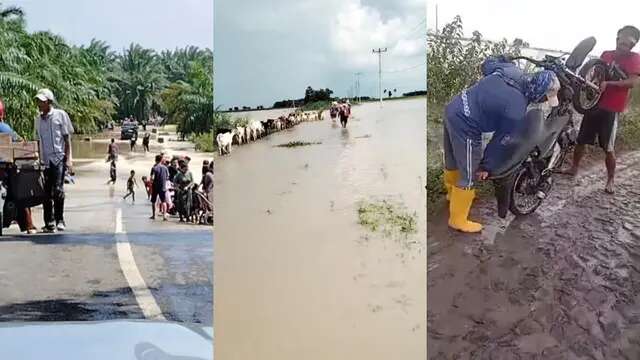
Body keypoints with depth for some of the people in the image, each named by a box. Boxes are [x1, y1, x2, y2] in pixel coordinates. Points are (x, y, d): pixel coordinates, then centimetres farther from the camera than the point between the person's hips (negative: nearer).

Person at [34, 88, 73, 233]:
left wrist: (68, 159, -8)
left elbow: (67, 139, -1)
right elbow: (39, 141, 18)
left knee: (58, 190, -12)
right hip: (44, 160, 5)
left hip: (59, 158, -4)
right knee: (46, 193, 4)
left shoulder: (60, 115, 0)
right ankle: (49, 223, 11)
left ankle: (60, 220, 1)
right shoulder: (38, 119, 14)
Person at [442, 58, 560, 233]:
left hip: (454, 109, 9)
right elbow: (502, 141, -9)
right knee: (468, 175, 7)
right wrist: (487, 166, 4)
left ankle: (454, 192, 55)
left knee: (453, 161, 30)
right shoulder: (516, 111, -22)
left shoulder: (513, 70, -3)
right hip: (465, 126, -9)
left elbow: (488, 63, 17)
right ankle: (458, 220, 22)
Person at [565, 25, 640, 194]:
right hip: (594, 103, 5)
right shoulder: (606, 55, 11)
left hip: (612, 108, -5)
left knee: (608, 148, -2)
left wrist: (608, 83, -27)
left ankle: (610, 180, 11)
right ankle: (574, 168, 29)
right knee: (581, 140, 12)